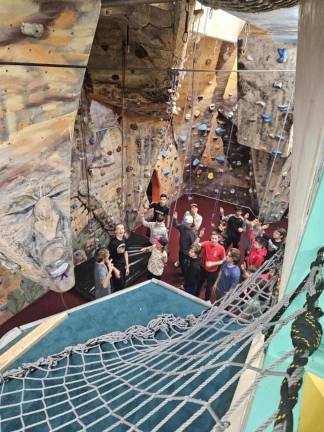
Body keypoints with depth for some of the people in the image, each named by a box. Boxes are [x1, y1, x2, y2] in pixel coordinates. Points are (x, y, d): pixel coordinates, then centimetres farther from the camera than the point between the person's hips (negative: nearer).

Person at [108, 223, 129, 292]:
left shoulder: (124, 239, -3)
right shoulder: (113, 242, -24)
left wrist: (127, 266, 10)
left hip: (123, 267, 7)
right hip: (116, 267, -7)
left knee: (123, 285, 19)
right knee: (119, 287, 3)